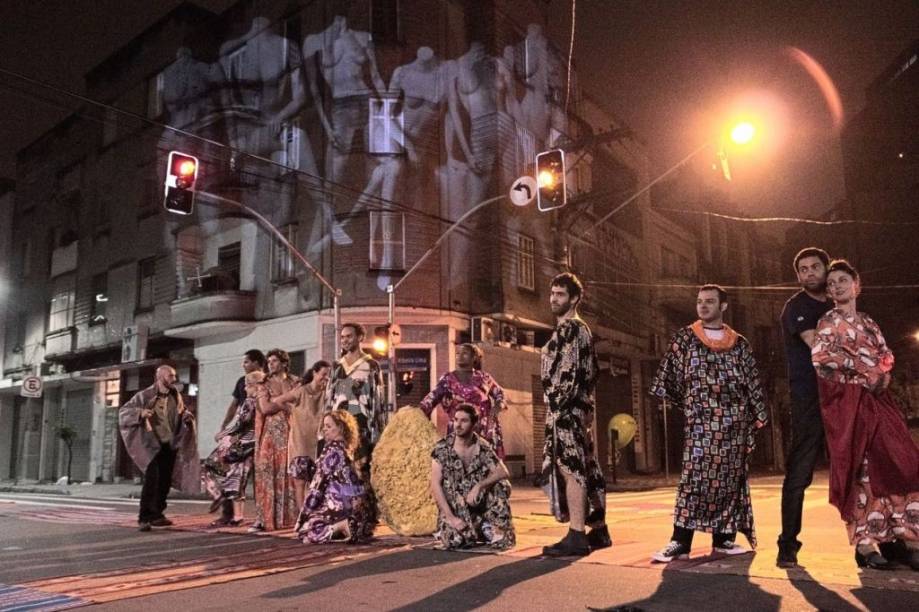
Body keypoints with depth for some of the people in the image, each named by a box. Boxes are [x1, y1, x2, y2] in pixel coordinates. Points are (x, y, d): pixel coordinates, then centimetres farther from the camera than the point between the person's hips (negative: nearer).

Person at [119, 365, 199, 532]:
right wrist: (140, 413, -23)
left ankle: (156, 515, 25)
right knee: (152, 480, -13)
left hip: (171, 445, 5)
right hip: (153, 445, -5)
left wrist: (187, 416, -3)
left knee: (165, 481, 10)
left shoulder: (176, 396, 7)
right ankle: (143, 518, -6)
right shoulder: (145, 396, -7)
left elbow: (182, 412, 20)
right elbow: (123, 411, -5)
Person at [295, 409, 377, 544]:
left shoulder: (331, 448, -10)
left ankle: (343, 526, -16)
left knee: (307, 530, -4)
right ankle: (354, 527, 4)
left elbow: (318, 483, -9)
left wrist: (304, 513, -3)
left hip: (343, 504, -8)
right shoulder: (346, 448, 14)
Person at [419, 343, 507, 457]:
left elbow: (500, 393, 22)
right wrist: (419, 411, -24)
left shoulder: (483, 377, 10)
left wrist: (498, 405, 1)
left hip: (485, 429, 1)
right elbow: (433, 397, -8)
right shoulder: (448, 379, 6)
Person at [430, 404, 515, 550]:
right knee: (454, 540, -28)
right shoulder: (442, 448, -11)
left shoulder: (483, 447, -4)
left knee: (502, 485, -22)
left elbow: (503, 473, -12)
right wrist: (450, 517, -22)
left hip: (479, 505, 2)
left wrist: (478, 486, -27)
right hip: (453, 507, -2)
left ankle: (486, 529, -4)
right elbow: (435, 484, -14)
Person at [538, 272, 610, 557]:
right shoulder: (580, 329, 20)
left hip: (566, 409, -10)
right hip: (579, 408, 10)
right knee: (585, 469, 13)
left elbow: (570, 374, -20)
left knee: (570, 469, -9)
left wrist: (556, 406, -18)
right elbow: (590, 372, 22)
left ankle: (577, 536, -6)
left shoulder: (570, 330, -11)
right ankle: (598, 530, 21)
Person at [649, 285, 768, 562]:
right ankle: (680, 541, -8)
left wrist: (758, 413, 8)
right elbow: (670, 373, 5)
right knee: (694, 476, -9)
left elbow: (753, 382, 12)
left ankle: (724, 538, 16)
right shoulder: (684, 338, 8)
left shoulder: (739, 344, 12)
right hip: (700, 420, -2)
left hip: (734, 421, 3)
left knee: (730, 477, 5)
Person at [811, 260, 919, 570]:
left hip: (876, 400, 6)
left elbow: (887, 357, 16)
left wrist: (882, 374, -4)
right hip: (847, 401, -6)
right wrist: (860, 366, -12)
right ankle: (865, 543, -3)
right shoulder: (828, 321, 1)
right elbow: (820, 356, -14)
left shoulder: (869, 323, 20)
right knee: (861, 469, -8)